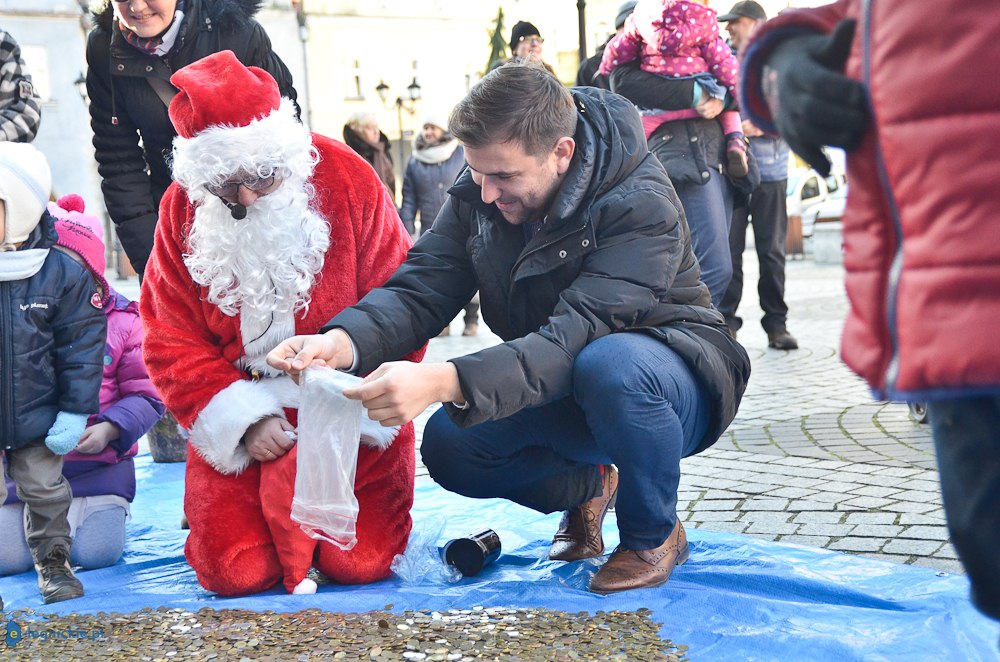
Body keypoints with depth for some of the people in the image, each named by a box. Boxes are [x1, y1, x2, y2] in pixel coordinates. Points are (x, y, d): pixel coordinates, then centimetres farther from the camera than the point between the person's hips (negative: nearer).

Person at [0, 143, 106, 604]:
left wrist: (75, 410, -7)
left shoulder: (60, 272, -10)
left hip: (37, 417, 0)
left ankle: (53, 560, 30)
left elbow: (81, 346, -5)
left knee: (45, 490, 12)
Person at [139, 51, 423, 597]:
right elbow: (172, 340, 0)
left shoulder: (348, 180, -11)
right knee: (232, 571, -11)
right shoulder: (183, 209, -4)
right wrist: (241, 419, -13)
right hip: (238, 405, 2)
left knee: (361, 561, -13)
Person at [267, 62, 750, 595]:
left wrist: (445, 382, -52)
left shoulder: (642, 206, -29)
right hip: (566, 395, 6)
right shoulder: (479, 191, -8)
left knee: (611, 363, -39)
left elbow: (576, 334, -39)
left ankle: (655, 535, -11)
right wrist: (342, 341, -37)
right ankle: (586, 487, 13)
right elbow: (420, 289, -15)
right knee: (448, 445, -18)